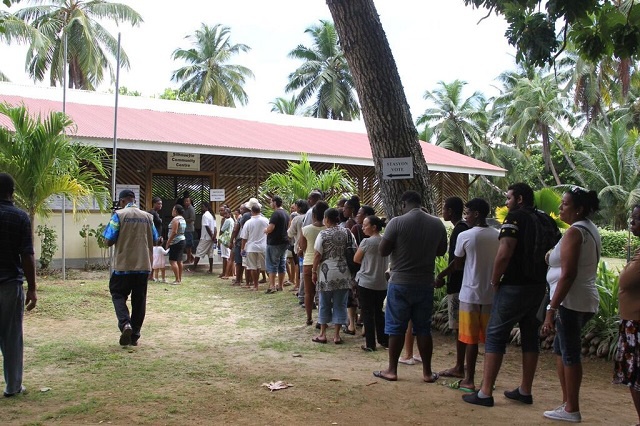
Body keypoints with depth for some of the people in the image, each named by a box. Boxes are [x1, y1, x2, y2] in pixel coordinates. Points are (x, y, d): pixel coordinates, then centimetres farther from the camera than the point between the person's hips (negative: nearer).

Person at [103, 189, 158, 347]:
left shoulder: (119, 215, -6)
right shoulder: (147, 217, 5)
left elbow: (109, 241, -6)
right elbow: (154, 240, 11)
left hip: (123, 265, -3)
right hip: (143, 265, 3)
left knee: (118, 294, 11)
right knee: (139, 300, 10)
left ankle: (125, 323, -13)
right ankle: (135, 336, 13)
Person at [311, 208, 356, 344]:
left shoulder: (323, 234, -7)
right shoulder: (347, 233, 2)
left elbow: (317, 255, -8)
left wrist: (314, 271, 1)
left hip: (327, 273, -2)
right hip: (343, 274, 2)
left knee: (324, 304, 10)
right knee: (340, 304, 8)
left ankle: (323, 334, 16)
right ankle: (337, 335, 10)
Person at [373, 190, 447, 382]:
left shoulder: (397, 222, -12)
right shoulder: (437, 224, 1)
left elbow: (383, 251, -8)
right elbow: (441, 251, 14)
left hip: (400, 283, -3)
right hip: (425, 283, 3)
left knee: (396, 327, 6)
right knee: (423, 328, 11)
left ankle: (392, 370, 13)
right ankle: (427, 372, 16)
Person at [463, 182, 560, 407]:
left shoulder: (515, 217, -11)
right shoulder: (548, 221, 12)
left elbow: (504, 253, -20)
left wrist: (495, 281, -9)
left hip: (514, 287, -7)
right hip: (539, 286, 7)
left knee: (495, 335, -2)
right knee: (530, 336, 14)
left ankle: (485, 393, -2)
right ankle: (525, 391, 21)